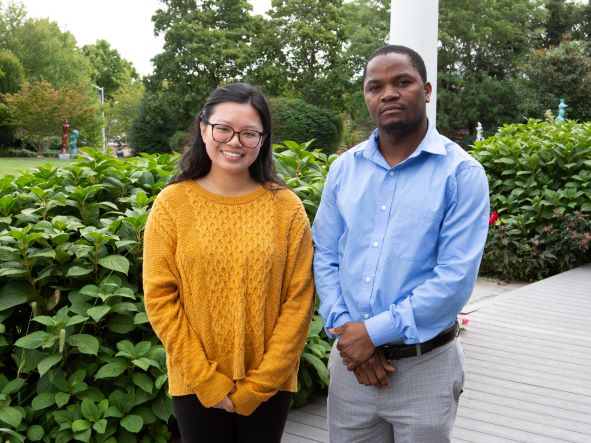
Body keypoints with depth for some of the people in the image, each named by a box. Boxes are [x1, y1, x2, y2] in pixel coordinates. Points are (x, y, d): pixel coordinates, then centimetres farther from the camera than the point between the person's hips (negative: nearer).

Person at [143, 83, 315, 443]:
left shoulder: (287, 207, -5)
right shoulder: (172, 204, -6)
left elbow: (299, 300, -6)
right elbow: (160, 298, -6)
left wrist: (258, 384, -9)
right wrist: (207, 380, -9)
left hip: (270, 384, 0)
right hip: (196, 385, 0)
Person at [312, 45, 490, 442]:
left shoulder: (462, 173, -10)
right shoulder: (344, 168, 4)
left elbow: (456, 278, -17)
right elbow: (325, 257, 4)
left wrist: (374, 332, -17)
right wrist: (346, 328, -9)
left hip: (425, 366, -3)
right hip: (350, 356, 4)